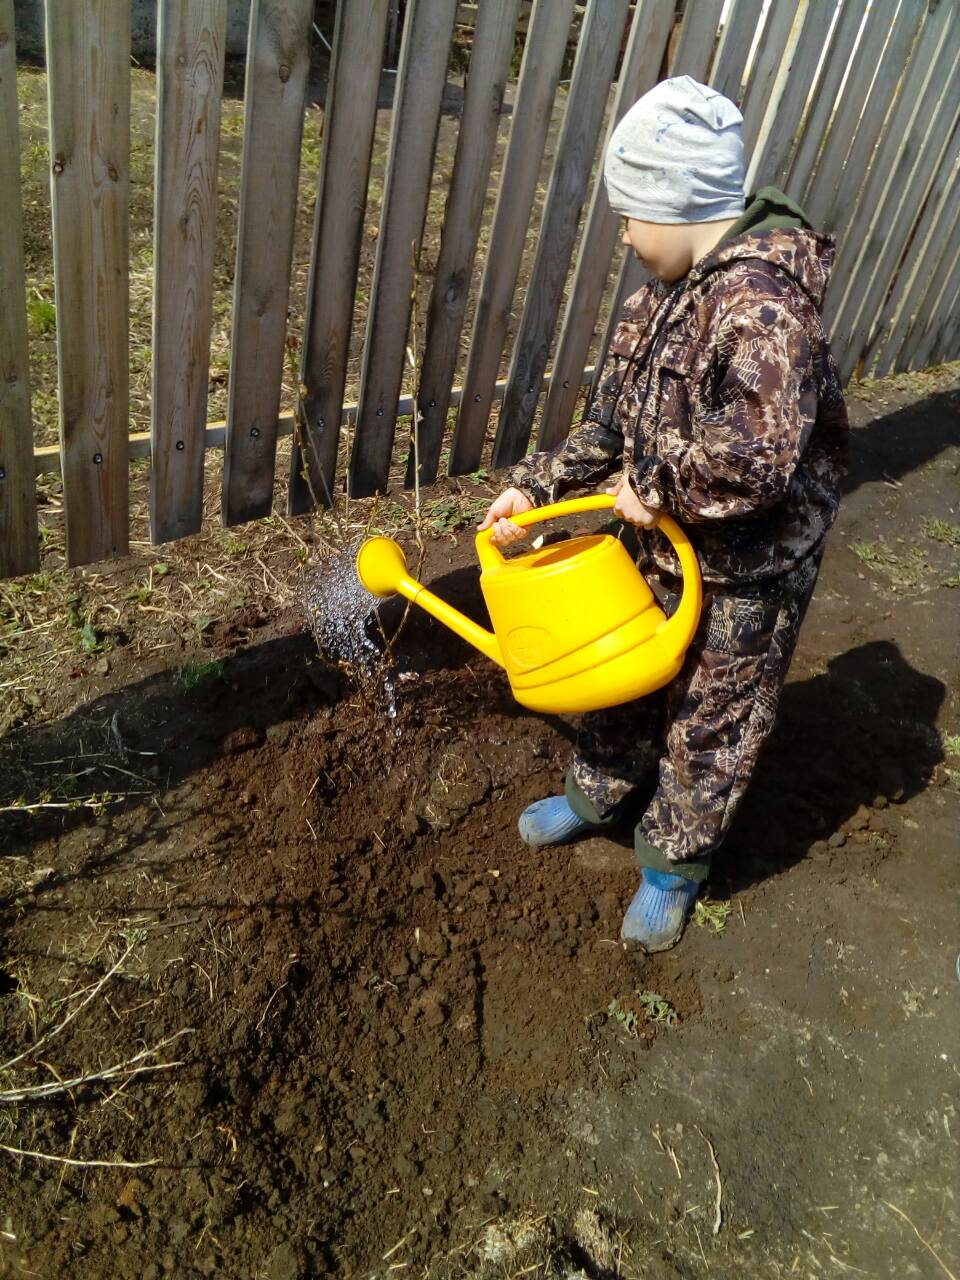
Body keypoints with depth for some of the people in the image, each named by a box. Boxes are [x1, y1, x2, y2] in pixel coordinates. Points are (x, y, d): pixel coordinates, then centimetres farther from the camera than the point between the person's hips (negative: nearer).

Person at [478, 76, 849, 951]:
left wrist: (657, 486, -25)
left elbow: (758, 456, -41)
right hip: (667, 550, 8)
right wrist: (534, 488, 1)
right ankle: (601, 794, 49)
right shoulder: (670, 292, 1)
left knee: (710, 727, 11)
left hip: (749, 577, -8)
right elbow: (613, 423, 8)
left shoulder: (765, 305, -28)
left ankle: (675, 864, 34)